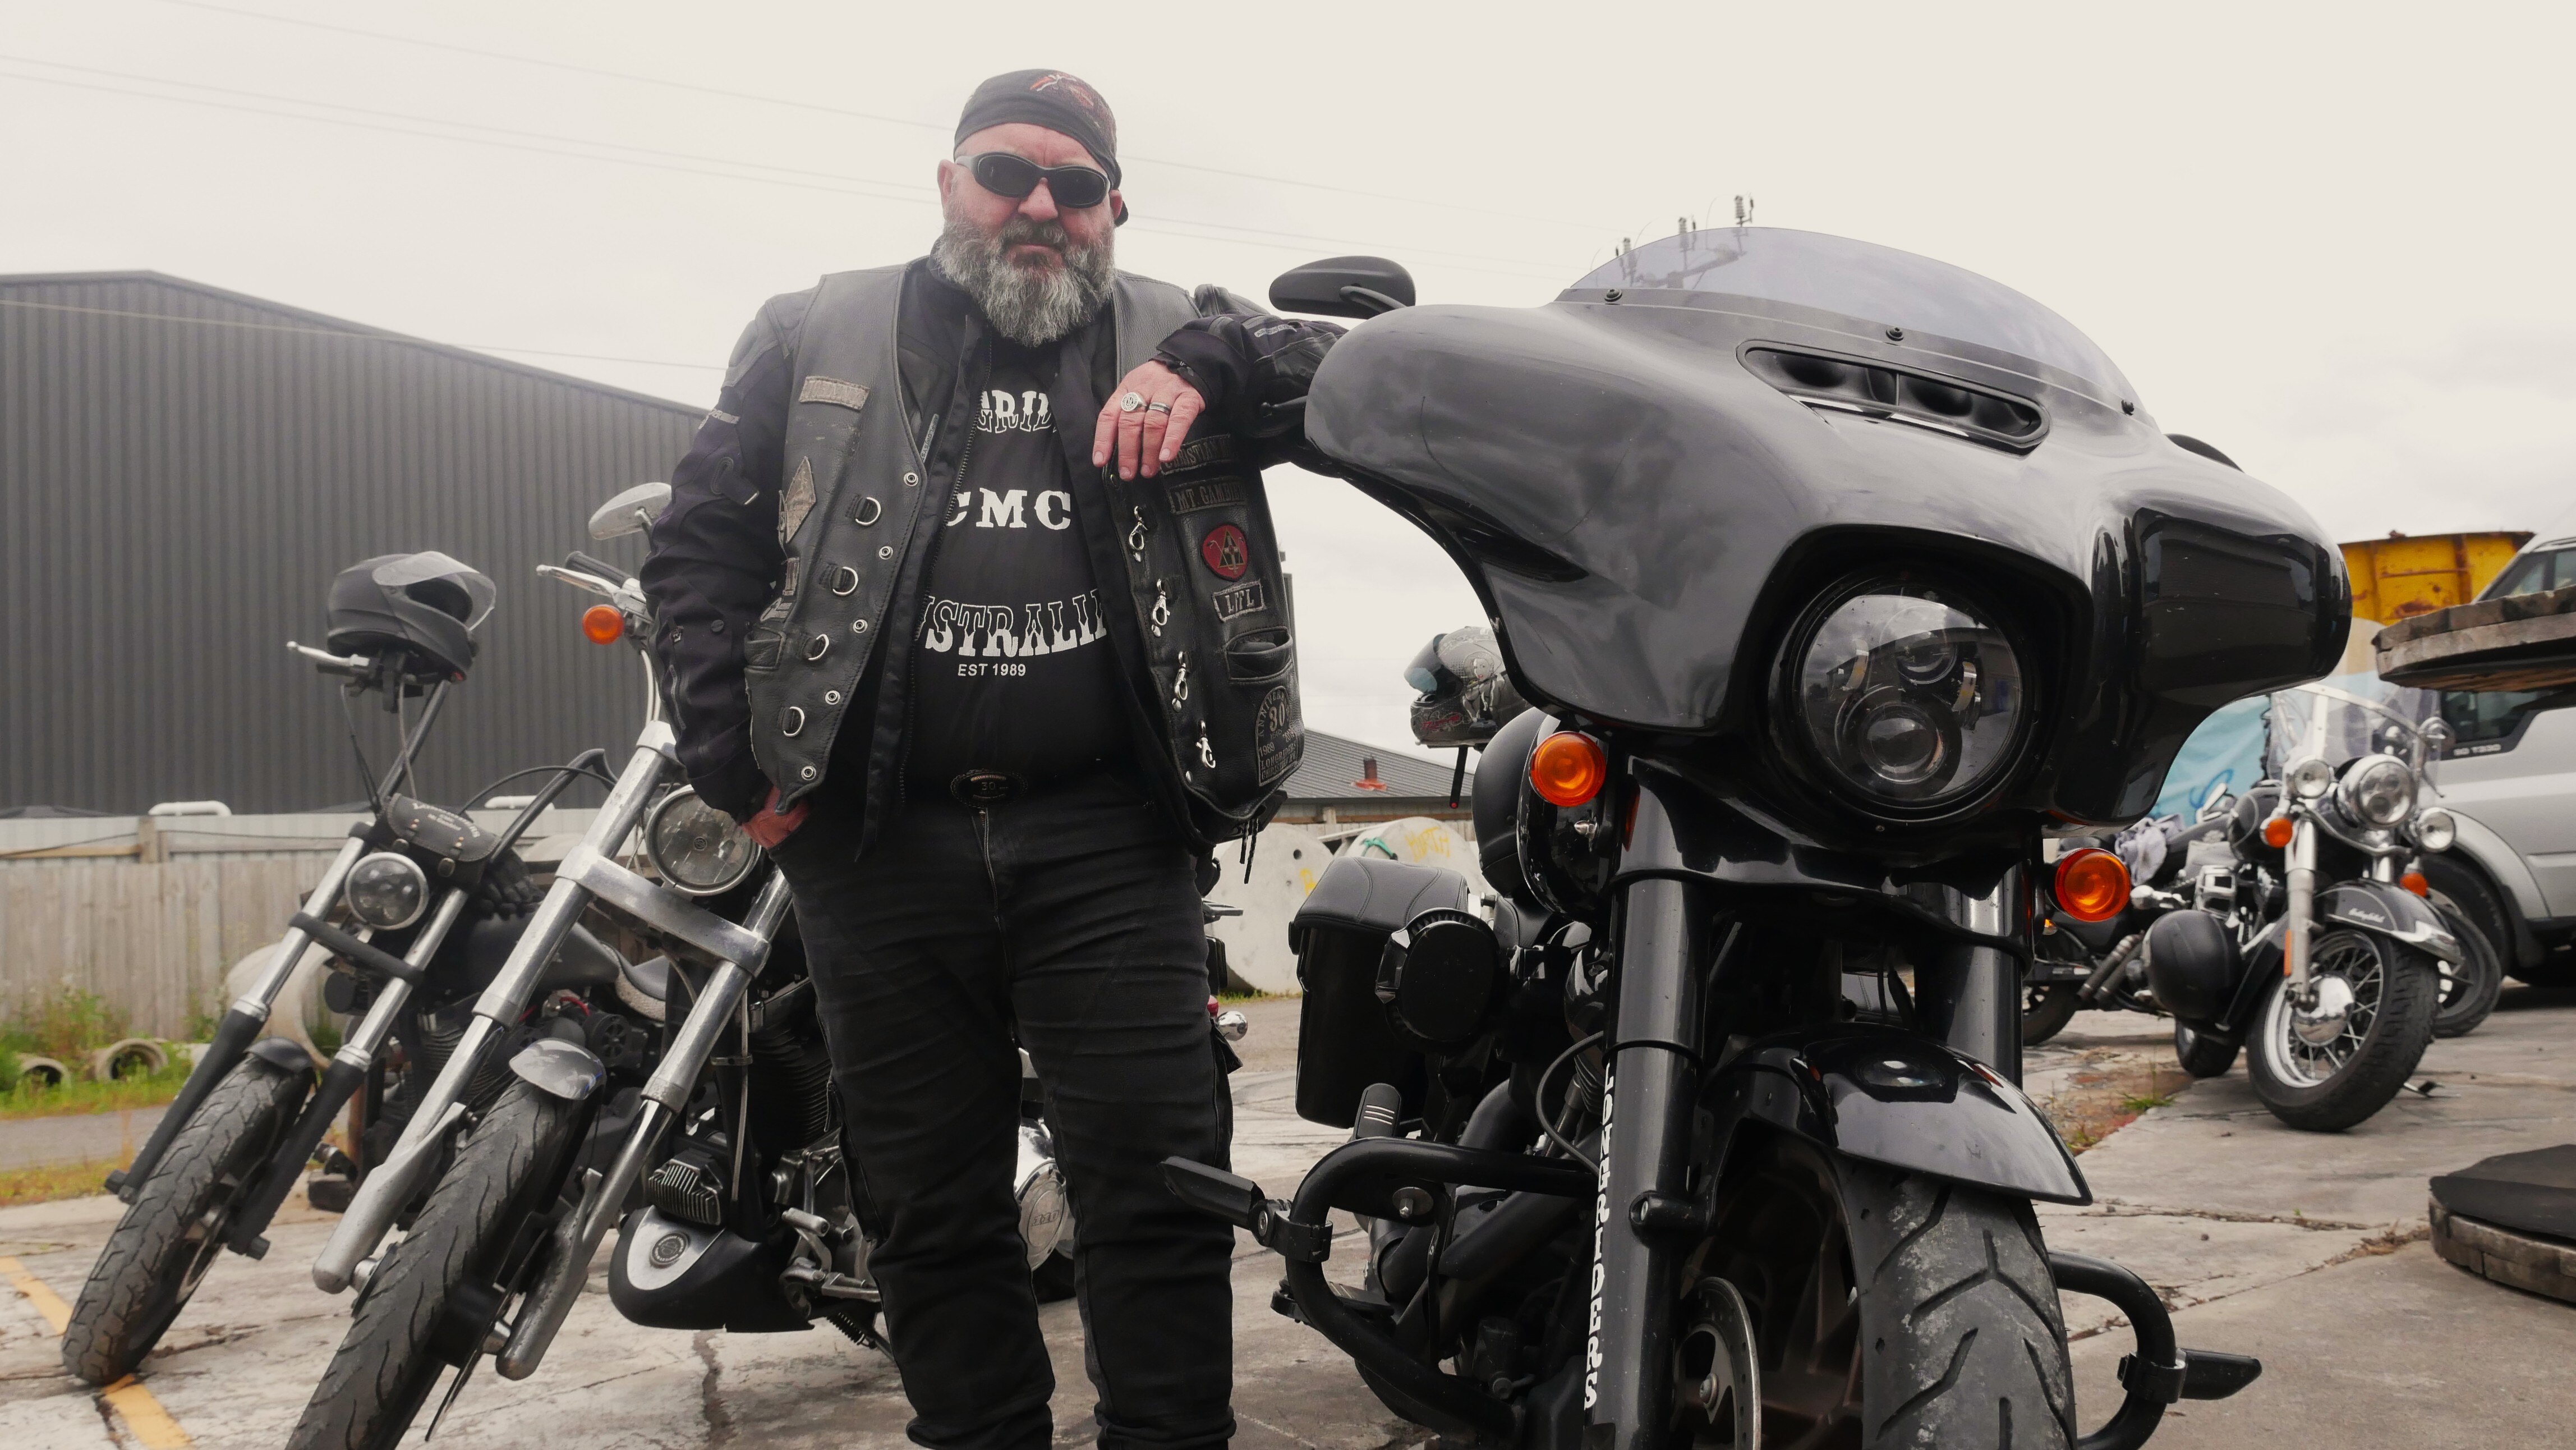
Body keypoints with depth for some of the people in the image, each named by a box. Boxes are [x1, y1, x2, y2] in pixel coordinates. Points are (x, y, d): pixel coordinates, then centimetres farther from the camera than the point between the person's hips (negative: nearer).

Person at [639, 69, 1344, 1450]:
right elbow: (700, 537, 10)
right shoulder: (817, 335, 12)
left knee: (1156, 1185, 0)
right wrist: (732, 754, -1)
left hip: (1106, 838, -1)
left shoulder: (1171, 337, 10)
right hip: (879, 844, 1)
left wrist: (1208, 368, -16)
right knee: (929, 1207, 10)